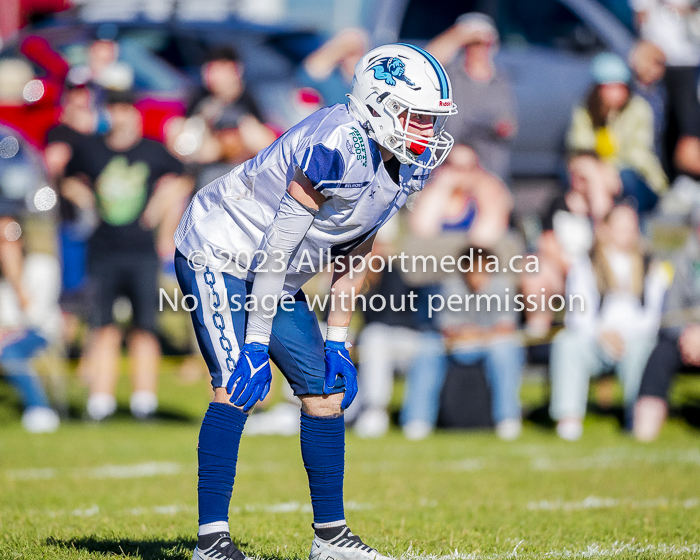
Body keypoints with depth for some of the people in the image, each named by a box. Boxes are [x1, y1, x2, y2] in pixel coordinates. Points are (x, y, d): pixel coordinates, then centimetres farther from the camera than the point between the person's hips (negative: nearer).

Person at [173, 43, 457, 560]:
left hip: (275, 280, 9)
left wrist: (337, 342, 9)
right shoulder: (339, 144, -29)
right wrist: (256, 343, -26)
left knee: (326, 391, 7)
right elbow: (279, 242, -27)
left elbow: (354, 256, 11)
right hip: (219, 255, -9)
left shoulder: (402, 169, 0)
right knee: (238, 388, -20)